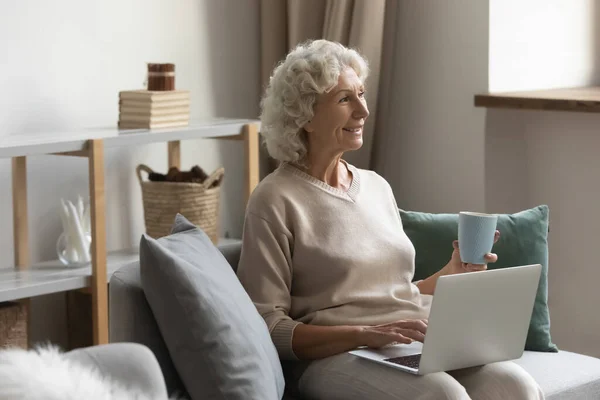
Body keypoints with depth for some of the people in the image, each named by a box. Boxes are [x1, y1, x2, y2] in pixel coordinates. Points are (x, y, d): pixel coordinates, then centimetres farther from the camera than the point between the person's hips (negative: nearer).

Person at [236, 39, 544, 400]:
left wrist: (451, 274, 7)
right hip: (334, 357, -6)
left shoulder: (377, 187, 19)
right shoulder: (276, 201, -3)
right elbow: (269, 328, -8)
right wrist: (365, 334, -19)